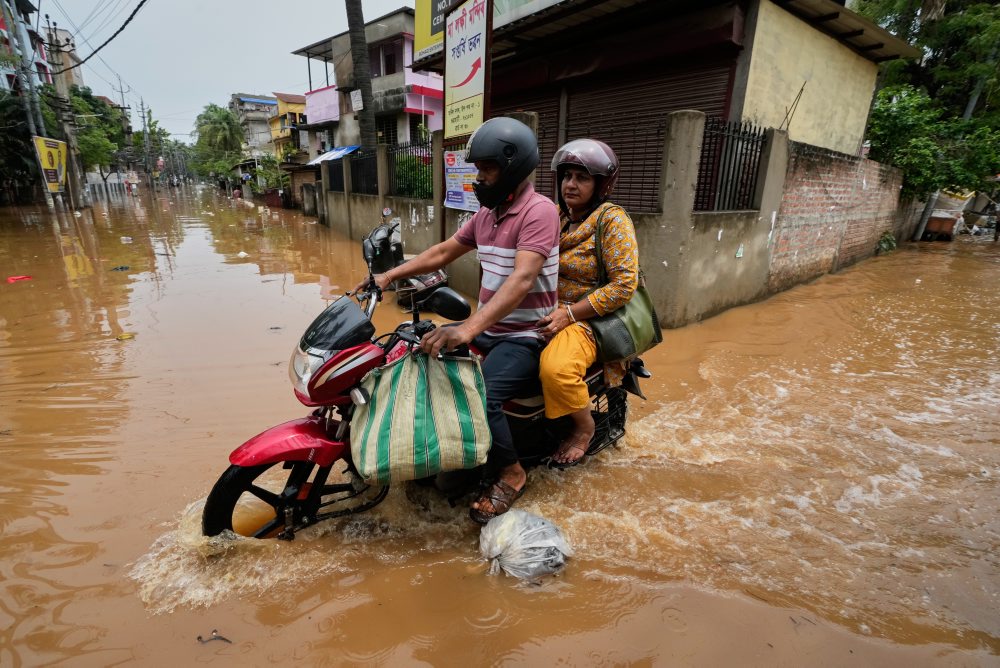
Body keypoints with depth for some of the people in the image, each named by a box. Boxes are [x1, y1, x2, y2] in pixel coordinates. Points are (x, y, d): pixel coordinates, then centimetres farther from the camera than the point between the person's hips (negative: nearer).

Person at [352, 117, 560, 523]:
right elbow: (443, 252, 17)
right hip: (487, 327, 9)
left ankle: (510, 474, -1)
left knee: (480, 397, -30)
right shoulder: (486, 212, 11)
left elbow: (523, 279, -31)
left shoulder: (538, 211, -17)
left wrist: (469, 329, -42)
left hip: (524, 336, -9)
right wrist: (389, 276, 8)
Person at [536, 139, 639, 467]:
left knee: (555, 369, -33)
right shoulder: (557, 215, 12)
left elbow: (624, 284, -16)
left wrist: (569, 314, -21)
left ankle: (585, 427, -1)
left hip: (589, 318, -7)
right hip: (546, 310, 7)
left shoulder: (612, 219, -8)